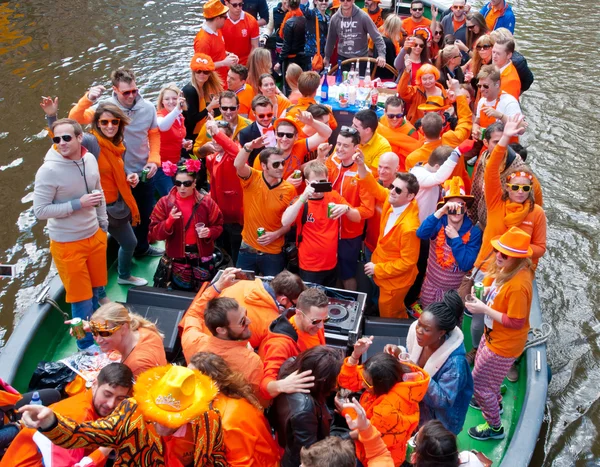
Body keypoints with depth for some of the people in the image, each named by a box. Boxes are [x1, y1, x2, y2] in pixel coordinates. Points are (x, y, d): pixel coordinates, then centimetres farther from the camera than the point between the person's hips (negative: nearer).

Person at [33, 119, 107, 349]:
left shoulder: (90, 159, -5)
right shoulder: (49, 171, -22)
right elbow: (40, 210, -19)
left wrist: (103, 224, 15)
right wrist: (78, 204, -24)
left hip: (94, 236, 5)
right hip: (68, 243, -5)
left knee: (96, 291, 21)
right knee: (82, 298, 8)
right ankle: (87, 345, 29)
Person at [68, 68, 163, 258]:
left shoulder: (147, 108, -11)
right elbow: (75, 119, -23)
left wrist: (154, 160, -8)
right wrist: (88, 99, -38)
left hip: (144, 172, 3)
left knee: (145, 213, 21)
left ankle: (142, 247, 44)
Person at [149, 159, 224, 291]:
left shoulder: (206, 201, -5)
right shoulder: (165, 202, -5)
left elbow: (218, 226, 3)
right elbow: (154, 232, -6)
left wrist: (209, 232, -19)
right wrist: (169, 221, -24)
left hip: (202, 256, 0)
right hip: (177, 257, 0)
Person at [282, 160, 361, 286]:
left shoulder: (334, 197, -1)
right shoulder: (301, 201, -10)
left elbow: (357, 218, -2)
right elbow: (285, 222, -27)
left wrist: (346, 208, -24)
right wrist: (303, 198, -35)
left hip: (332, 264, 4)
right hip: (309, 267, -4)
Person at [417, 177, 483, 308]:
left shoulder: (474, 232, -14)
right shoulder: (439, 224, -12)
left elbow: (466, 265, -22)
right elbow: (420, 234, -35)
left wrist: (456, 238, -24)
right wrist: (440, 211, -41)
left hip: (456, 291, -1)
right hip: (431, 287, 1)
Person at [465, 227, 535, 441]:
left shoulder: (518, 285, -35)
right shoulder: (507, 269, -9)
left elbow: (516, 322, -29)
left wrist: (484, 309, -28)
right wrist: (482, 291, -9)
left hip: (504, 344, -9)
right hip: (493, 334, 9)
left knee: (479, 382, 8)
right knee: (483, 372, 31)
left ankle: (494, 427, 31)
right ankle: (495, 402, 58)